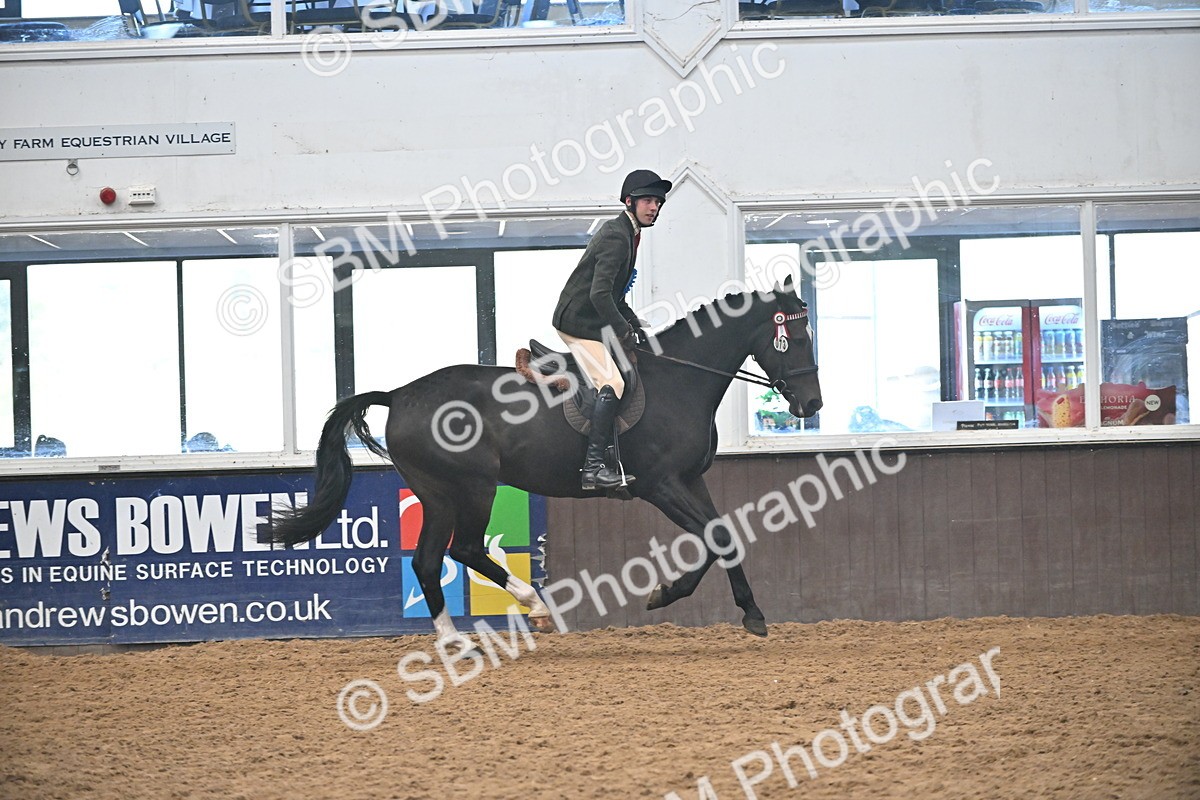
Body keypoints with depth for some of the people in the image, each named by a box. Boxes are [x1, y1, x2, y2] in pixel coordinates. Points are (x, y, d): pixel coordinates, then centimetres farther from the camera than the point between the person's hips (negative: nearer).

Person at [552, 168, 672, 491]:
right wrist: (624, 331, -22)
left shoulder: (624, 233, 14)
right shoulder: (616, 237, -20)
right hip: (579, 324, -11)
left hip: (591, 321, 11)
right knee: (611, 385, -20)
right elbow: (599, 294, -29)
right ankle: (593, 467, -24)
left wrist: (634, 324, 13)